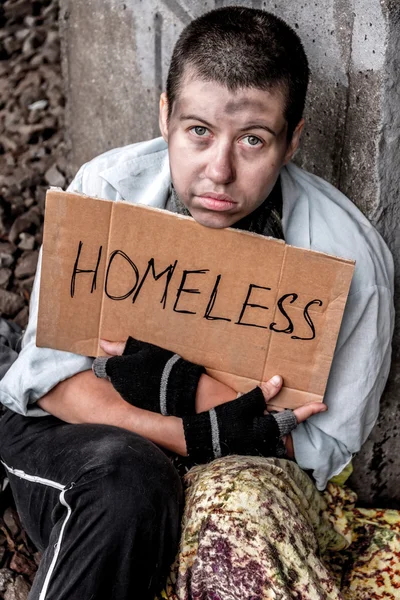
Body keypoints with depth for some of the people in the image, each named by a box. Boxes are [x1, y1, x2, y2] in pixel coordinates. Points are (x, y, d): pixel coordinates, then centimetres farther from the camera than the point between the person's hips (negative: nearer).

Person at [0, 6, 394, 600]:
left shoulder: (348, 254, -16)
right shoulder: (108, 187, -13)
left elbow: (323, 446, -12)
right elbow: (51, 374, -10)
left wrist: (170, 377, -24)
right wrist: (201, 435, -26)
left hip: (237, 469, 0)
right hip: (67, 438, 1)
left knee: (241, 497, -34)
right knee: (126, 475, -33)